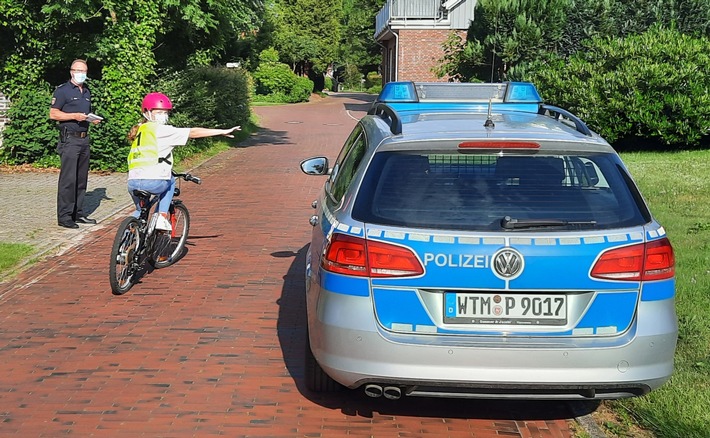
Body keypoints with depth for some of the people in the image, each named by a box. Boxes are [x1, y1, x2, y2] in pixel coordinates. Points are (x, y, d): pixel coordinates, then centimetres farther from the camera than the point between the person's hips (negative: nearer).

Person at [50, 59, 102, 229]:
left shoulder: (87, 92, 20)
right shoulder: (62, 90, -3)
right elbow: (53, 114, -8)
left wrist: (93, 119, 9)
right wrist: (74, 116, -19)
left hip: (84, 139, 8)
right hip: (69, 139, -8)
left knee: (81, 179, 10)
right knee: (68, 178, -10)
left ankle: (78, 213, 17)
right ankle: (64, 216, -8)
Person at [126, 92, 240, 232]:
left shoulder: (138, 131, 21)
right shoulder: (163, 130, 0)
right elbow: (193, 132, -1)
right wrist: (223, 131, 2)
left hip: (132, 182, 6)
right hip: (153, 182, -6)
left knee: (140, 211, 33)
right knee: (170, 181, 28)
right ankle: (162, 217, 16)